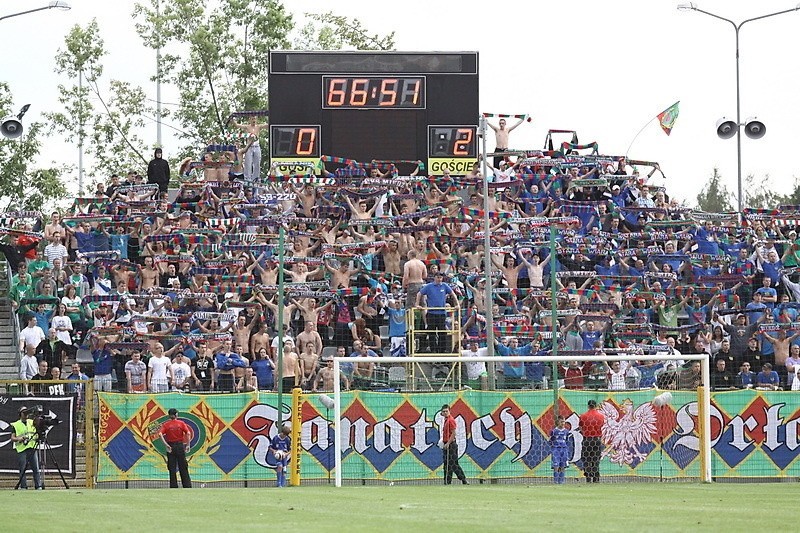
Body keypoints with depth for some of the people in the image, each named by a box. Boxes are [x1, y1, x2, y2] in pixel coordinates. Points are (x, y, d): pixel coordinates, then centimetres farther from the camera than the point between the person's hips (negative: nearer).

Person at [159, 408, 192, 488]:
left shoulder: (166, 424, 1)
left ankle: (173, 487, 3)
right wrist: (188, 445, -6)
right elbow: (188, 433, -11)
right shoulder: (181, 423, 0)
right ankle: (187, 486, 4)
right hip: (180, 446, 0)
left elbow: (161, 435, -13)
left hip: (170, 447, 0)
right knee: (183, 468, 6)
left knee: (172, 469, 5)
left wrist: (166, 445, -14)